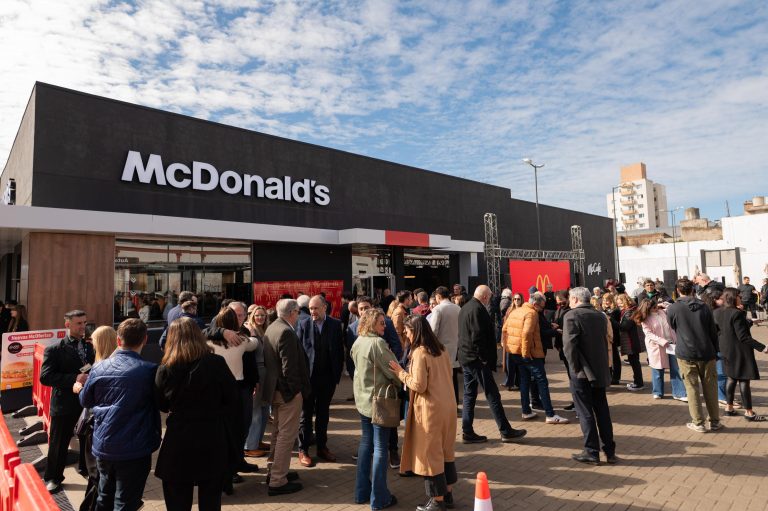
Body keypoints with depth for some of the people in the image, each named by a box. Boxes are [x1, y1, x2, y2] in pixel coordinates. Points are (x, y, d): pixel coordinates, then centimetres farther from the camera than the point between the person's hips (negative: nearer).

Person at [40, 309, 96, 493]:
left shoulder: (91, 346, 3)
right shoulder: (54, 349, -7)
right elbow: (45, 377, -16)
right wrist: (74, 378, -25)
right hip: (64, 404, -3)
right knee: (58, 444, 13)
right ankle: (53, 478, 34)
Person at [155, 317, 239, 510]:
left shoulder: (165, 369, -8)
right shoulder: (216, 363, -12)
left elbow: (162, 405, 6)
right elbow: (233, 400, -4)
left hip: (178, 439, 1)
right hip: (212, 438, 0)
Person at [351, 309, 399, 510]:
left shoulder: (357, 343, 5)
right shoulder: (377, 343, -20)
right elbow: (394, 370, -17)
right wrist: (400, 384, 3)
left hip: (363, 400, 8)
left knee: (366, 442, 17)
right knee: (380, 448, 2)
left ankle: (361, 492, 26)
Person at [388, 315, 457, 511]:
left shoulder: (419, 353, -18)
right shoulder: (442, 349, 6)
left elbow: (419, 385, -20)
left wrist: (401, 373, -8)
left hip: (430, 409, -8)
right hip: (447, 405, 8)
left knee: (430, 453, 6)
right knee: (445, 450, 19)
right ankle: (448, 493, 31)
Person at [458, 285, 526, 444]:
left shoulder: (465, 308, 13)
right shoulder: (478, 310, -17)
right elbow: (478, 337, -22)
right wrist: (485, 358, -15)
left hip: (465, 358, 10)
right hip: (477, 359, -10)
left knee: (469, 395, 12)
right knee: (492, 395, -1)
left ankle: (467, 432, 16)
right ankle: (505, 431, 8)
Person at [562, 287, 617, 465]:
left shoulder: (572, 316, -13)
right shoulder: (600, 316, 7)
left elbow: (569, 345, -21)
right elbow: (605, 341, 11)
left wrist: (575, 367, -10)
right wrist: (602, 366, 16)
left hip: (582, 373, -6)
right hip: (600, 372, 6)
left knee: (586, 414, 3)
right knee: (603, 412, 14)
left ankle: (592, 452, 10)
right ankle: (610, 451, 21)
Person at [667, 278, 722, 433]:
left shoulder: (672, 309, -8)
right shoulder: (704, 307, -1)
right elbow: (713, 331, 4)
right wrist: (715, 351, 13)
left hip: (686, 354, -2)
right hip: (707, 353, 3)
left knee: (692, 388, 6)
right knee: (710, 387, 13)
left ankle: (698, 423, 10)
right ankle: (715, 421, 22)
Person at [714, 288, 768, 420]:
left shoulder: (717, 313, 2)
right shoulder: (737, 313, -20)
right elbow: (743, 336, -23)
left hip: (726, 351, 7)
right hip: (740, 351, -7)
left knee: (732, 378, 18)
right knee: (744, 380, 1)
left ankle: (729, 407, 23)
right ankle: (748, 412, 9)